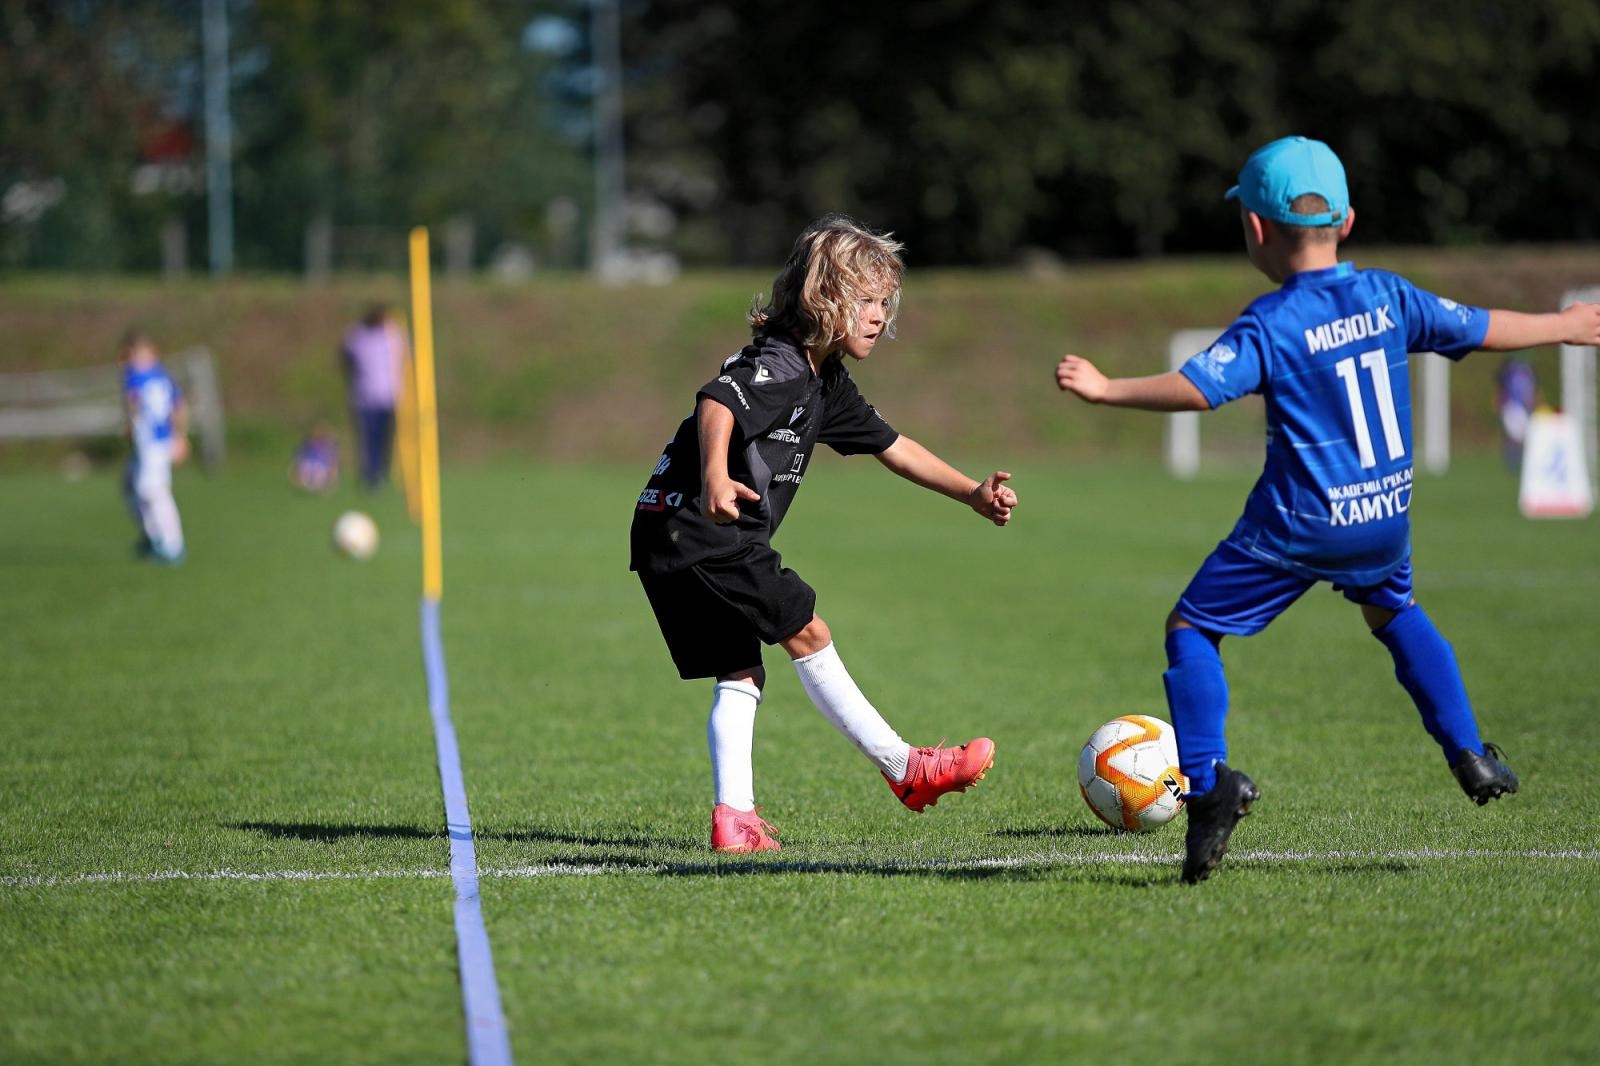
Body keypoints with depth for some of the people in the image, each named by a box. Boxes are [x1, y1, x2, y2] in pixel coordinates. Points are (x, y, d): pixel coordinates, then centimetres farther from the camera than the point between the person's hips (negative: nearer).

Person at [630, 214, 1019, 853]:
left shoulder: (826, 383, 18)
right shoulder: (778, 362, -14)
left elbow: (894, 448, 25)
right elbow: (717, 403, -33)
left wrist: (973, 495, 20)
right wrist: (715, 476, -51)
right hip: (698, 530, -10)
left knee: (739, 674, 8)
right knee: (806, 633, -4)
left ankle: (734, 817, 3)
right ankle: (904, 769, 2)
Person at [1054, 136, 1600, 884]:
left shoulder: (1269, 325, -13)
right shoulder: (1388, 297, 3)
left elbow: (1198, 388, -26)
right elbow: (1481, 330, 14)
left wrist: (1106, 390, -23)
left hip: (1298, 527, -6)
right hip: (1384, 519, 6)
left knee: (1191, 629, 3)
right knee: (1394, 610, 34)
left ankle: (1209, 783, -14)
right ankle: (1471, 757, 30)